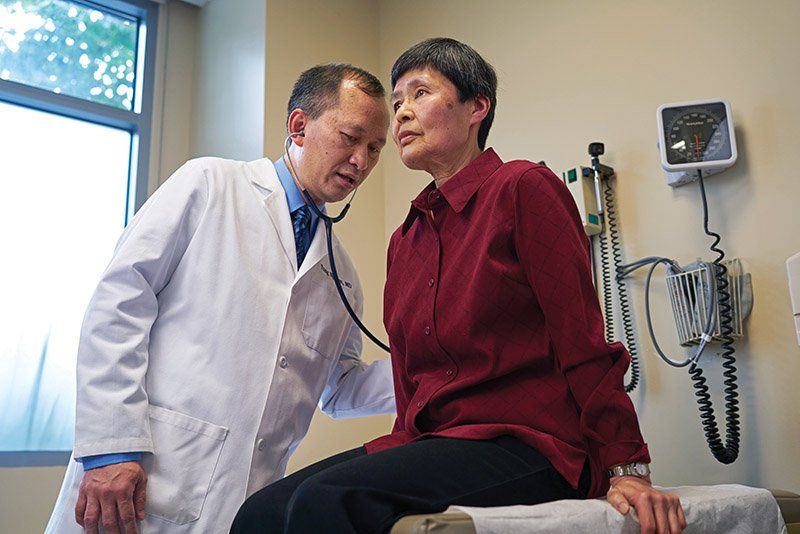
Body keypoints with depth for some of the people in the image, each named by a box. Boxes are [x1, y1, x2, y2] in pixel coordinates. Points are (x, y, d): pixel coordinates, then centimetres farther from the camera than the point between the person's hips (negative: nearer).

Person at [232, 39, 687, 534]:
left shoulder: (523, 188, -4)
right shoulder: (405, 240, 17)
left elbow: (584, 345, -7)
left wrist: (627, 469, -10)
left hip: (528, 443, -6)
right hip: (433, 440, 7)